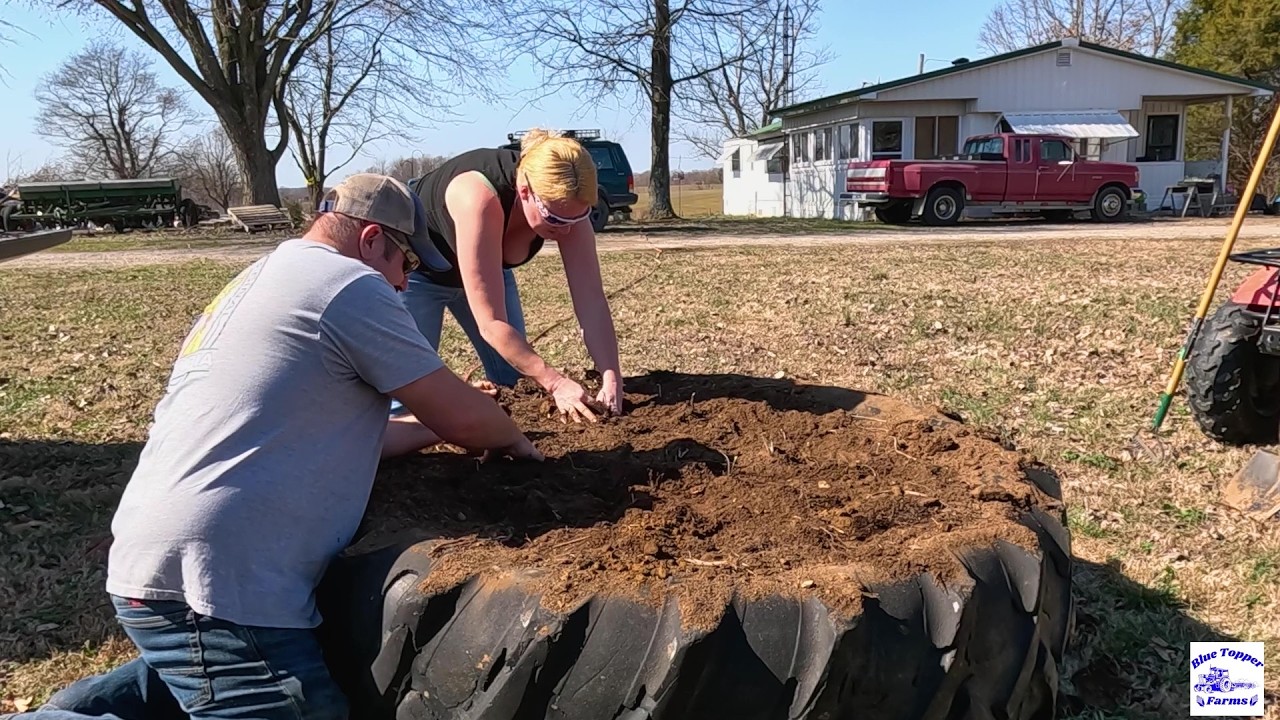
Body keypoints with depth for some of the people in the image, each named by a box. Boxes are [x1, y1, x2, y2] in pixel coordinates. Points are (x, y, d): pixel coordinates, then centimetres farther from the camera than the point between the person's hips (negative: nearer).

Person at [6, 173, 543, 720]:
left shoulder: (259, 282, 20)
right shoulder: (349, 283, -9)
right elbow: (462, 417, -6)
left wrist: (436, 428, 26)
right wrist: (510, 438, 15)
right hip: (205, 579, -11)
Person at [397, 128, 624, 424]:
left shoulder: (566, 204, -28)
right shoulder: (480, 199, -45)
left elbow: (592, 300, -27)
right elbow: (491, 323, -44)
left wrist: (612, 378, -38)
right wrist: (556, 383, -47)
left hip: (488, 268, 5)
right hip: (416, 268, -5)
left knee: (514, 383, 2)